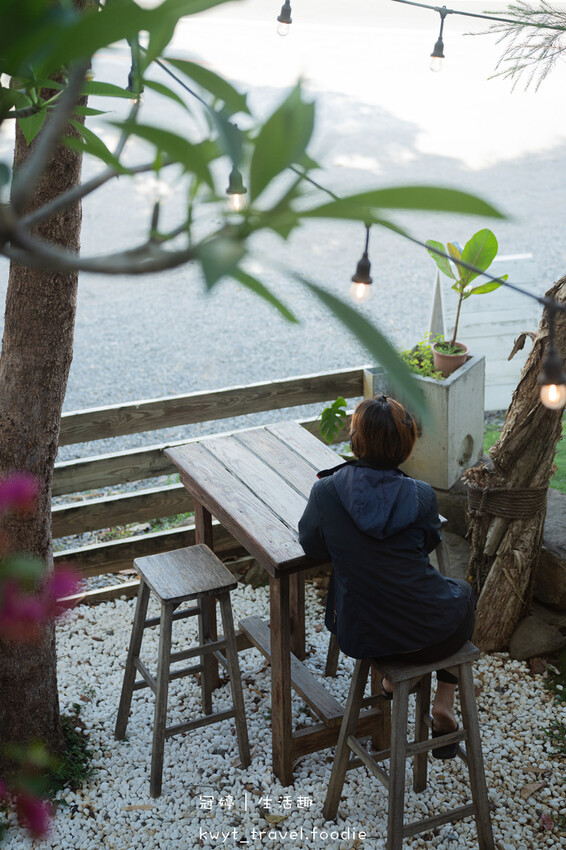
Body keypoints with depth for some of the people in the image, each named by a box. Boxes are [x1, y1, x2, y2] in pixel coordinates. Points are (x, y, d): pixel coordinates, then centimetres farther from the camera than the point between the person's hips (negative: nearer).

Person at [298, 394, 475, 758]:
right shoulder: (421, 496, -13)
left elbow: (311, 543, 4)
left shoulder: (326, 491, -14)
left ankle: (390, 678, 46)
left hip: (358, 638, 2)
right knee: (462, 592, 33)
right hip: (430, 636, -2)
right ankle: (444, 705, 24)